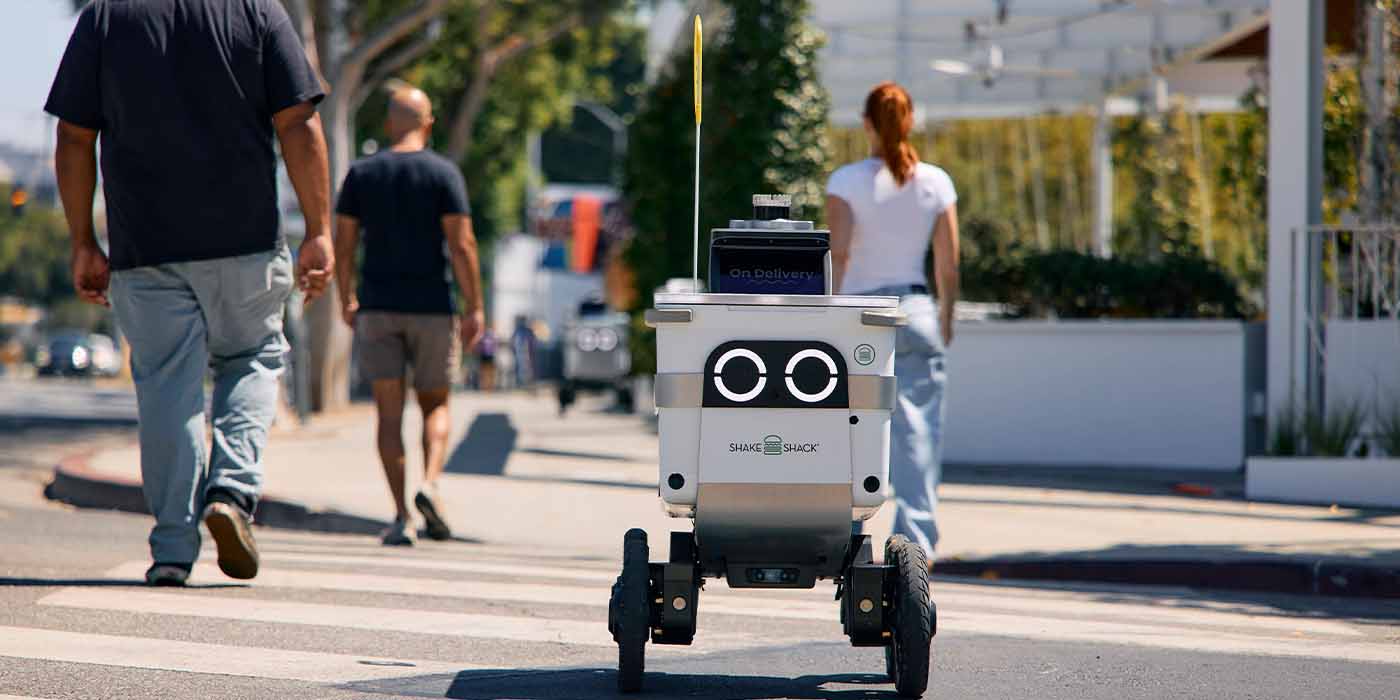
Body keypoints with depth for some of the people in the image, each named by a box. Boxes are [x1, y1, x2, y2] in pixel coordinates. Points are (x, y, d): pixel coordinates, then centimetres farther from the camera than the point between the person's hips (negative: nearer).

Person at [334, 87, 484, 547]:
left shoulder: (361, 173, 4)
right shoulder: (443, 173, -3)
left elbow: (343, 244, 4)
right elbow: (461, 244, -10)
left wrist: (346, 300, 16)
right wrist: (474, 308, -6)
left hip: (377, 306, 1)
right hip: (431, 307, -1)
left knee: (389, 411, 2)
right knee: (434, 404, 12)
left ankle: (402, 516, -5)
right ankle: (430, 484, -13)